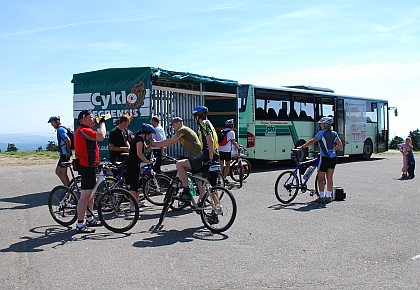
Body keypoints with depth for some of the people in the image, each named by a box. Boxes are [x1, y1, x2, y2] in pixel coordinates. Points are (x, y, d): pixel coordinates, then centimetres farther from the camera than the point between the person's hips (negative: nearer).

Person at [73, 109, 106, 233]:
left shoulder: (84, 130, 18)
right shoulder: (83, 131, -18)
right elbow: (101, 136, -25)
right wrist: (102, 122, -13)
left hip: (89, 165, 12)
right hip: (87, 166, -12)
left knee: (91, 193, 19)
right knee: (85, 195, -9)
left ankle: (89, 219, 31)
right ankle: (80, 225, -6)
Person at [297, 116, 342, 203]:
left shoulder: (322, 133, -10)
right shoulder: (334, 133, 9)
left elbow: (312, 142, -13)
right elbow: (340, 144, 14)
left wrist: (302, 147, -8)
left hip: (325, 158, -6)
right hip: (333, 158, 6)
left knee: (320, 178, 3)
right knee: (329, 178, 12)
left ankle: (321, 197, 0)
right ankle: (328, 196, 16)